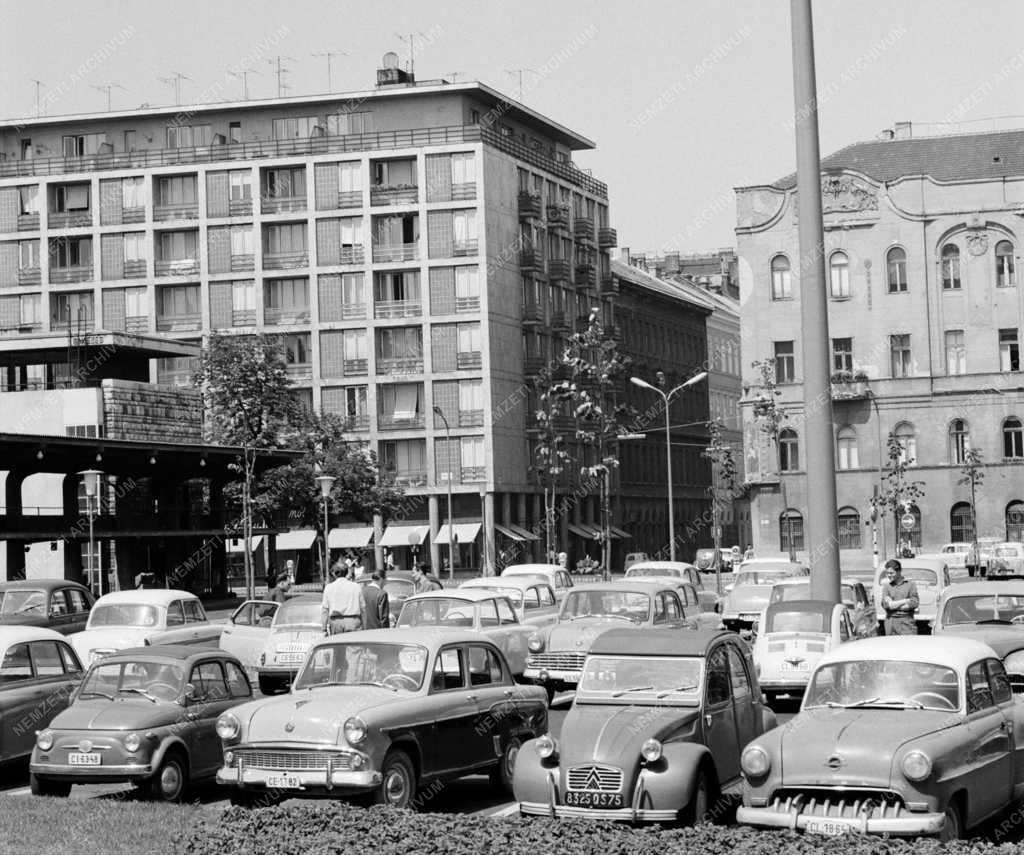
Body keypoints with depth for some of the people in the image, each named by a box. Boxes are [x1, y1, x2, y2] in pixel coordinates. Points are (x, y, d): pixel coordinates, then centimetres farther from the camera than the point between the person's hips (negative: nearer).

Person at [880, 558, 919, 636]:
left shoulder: (910, 585, 4)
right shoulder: (886, 586, 9)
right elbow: (885, 604, -4)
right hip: (890, 622, 2)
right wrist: (906, 600, -7)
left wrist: (893, 604, -7)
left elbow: (914, 603, -6)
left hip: (907, 622, -2)